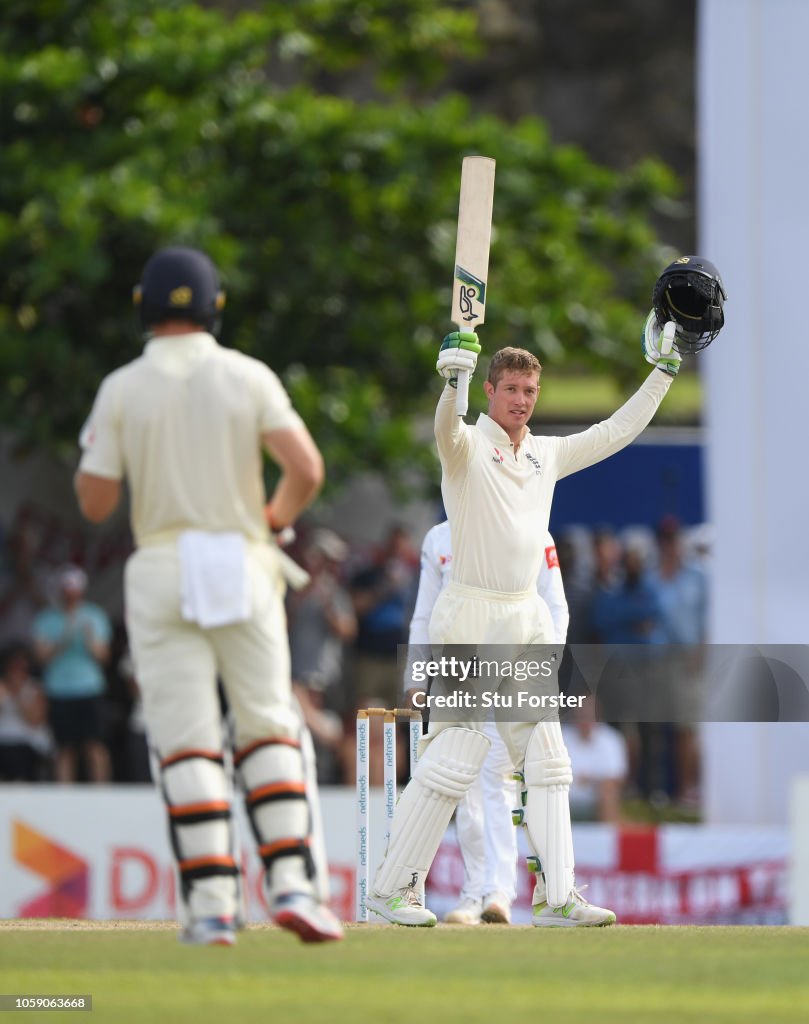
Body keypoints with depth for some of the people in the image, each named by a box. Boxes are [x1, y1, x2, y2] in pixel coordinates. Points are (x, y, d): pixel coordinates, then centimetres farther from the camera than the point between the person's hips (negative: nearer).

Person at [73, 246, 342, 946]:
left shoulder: (121, 389, 0)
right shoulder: (250, 378, 1)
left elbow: (94, 503, -2)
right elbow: (306, 469, -10)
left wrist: (95, 448, 17)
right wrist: (276, 518, 10)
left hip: (162, 572, 0)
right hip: (244, 567, 1)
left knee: (186, 740, -1)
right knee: (269, 730, 8)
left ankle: (211, 905, -8)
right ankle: (293, 882, -6)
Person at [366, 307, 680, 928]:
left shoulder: (547, 455, 15)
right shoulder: (469, 446, -6)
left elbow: (616, 432, 25)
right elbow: (446, 431, -30)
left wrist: (664, 371, 21)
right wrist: (453, 381, -51)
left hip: (528, 620, 7)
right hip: (469, 619, -7)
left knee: (546, 758, 4)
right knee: (455, 759, -11)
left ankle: (558, 898, 5)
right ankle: (393, 888, -3)